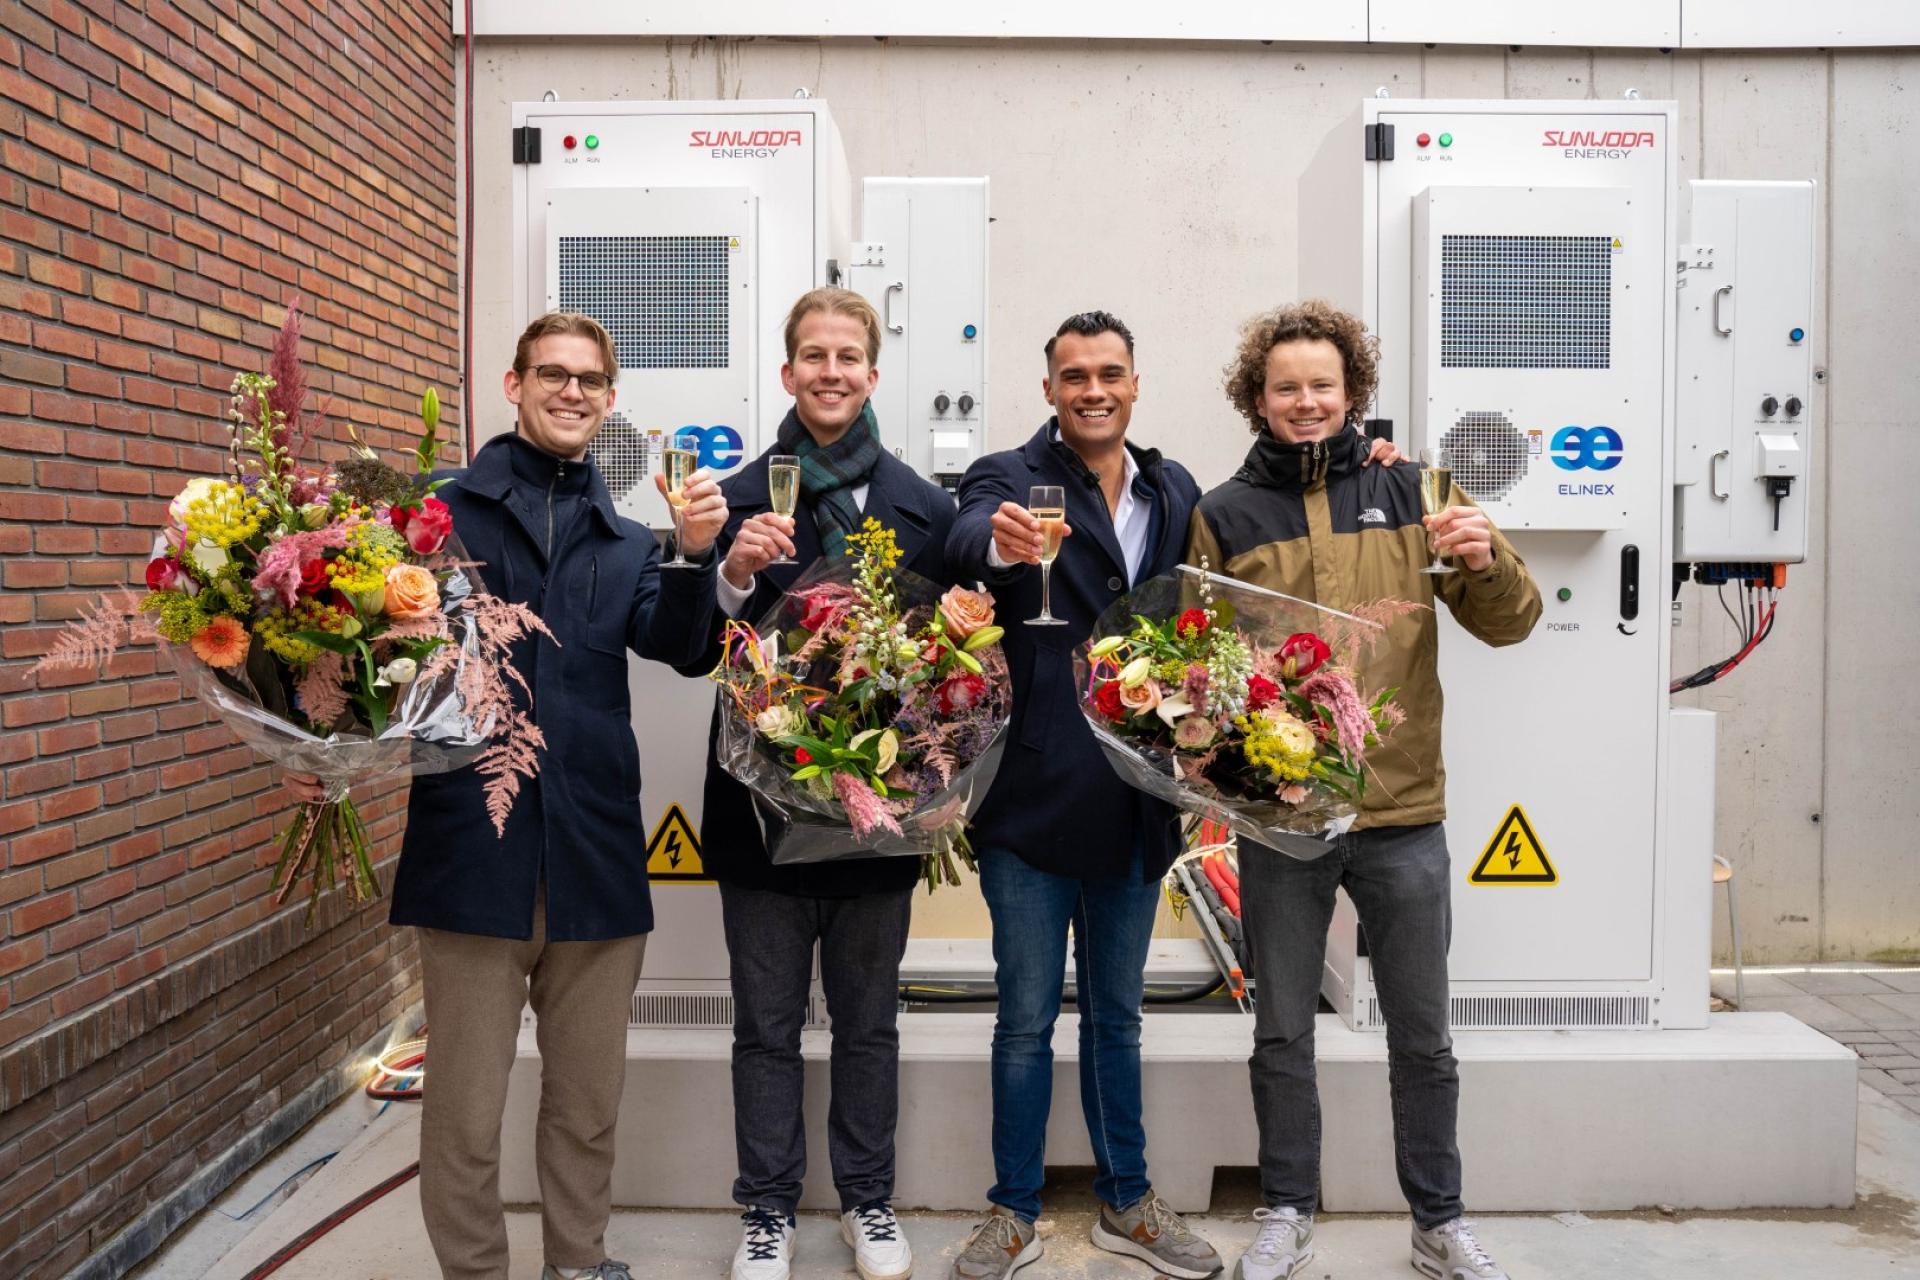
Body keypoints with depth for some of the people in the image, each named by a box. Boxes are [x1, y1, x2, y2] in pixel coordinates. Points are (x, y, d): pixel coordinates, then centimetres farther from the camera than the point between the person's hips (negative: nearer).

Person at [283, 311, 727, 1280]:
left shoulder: (626, 544, 13)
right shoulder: (439, 515, 4)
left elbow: (673, 641, -4)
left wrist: (696, 554, -22)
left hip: (595, 862, 3)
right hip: (472, 857, -3)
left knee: (589, 1106, 16)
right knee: (465, 1114, 7)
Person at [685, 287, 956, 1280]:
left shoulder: (924, 506, 3)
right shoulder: (739, 499, 0)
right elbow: (692, 653, -2)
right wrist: (733, 578, -20)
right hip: (765, 801, -1)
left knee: (868, 1022, 15)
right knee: (768, 1027, 11)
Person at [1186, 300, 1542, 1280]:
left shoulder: (1408, 493, 5)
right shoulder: (1224, 516, 2)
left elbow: (1508, 623, 3)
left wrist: (1486, 559, -18)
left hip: (1404, 813, 1)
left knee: (1422, 1037, 13)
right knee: (1283, 1032, 12)